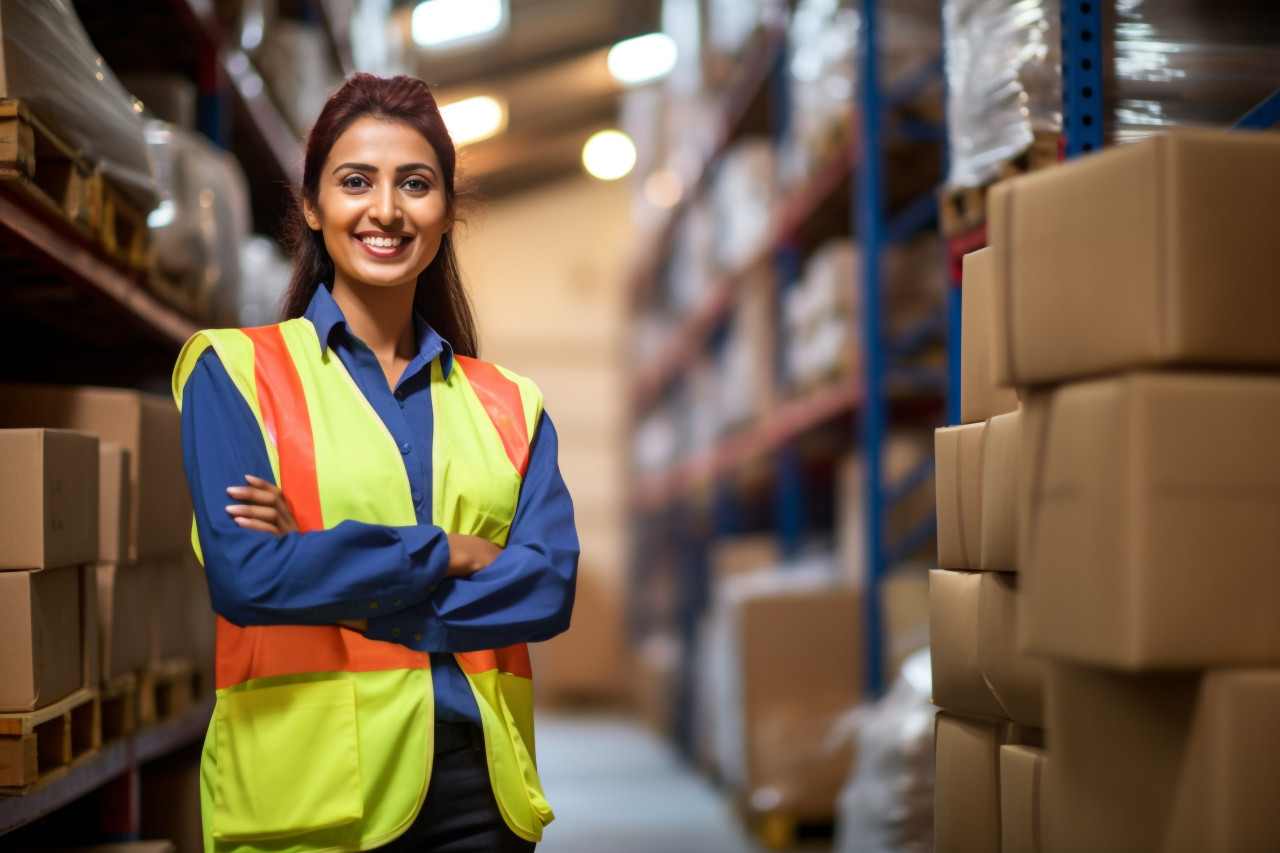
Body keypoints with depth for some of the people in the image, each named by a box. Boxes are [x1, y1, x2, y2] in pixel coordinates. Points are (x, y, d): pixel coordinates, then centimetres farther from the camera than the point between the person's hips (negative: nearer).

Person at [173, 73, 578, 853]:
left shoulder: (509, 405, 10)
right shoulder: (232, 371, 1)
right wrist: (449, 552, -8)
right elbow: (244, 575, -13)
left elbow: (550, 586, -5)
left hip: (480, 787, 3)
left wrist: (327, 572, -11)